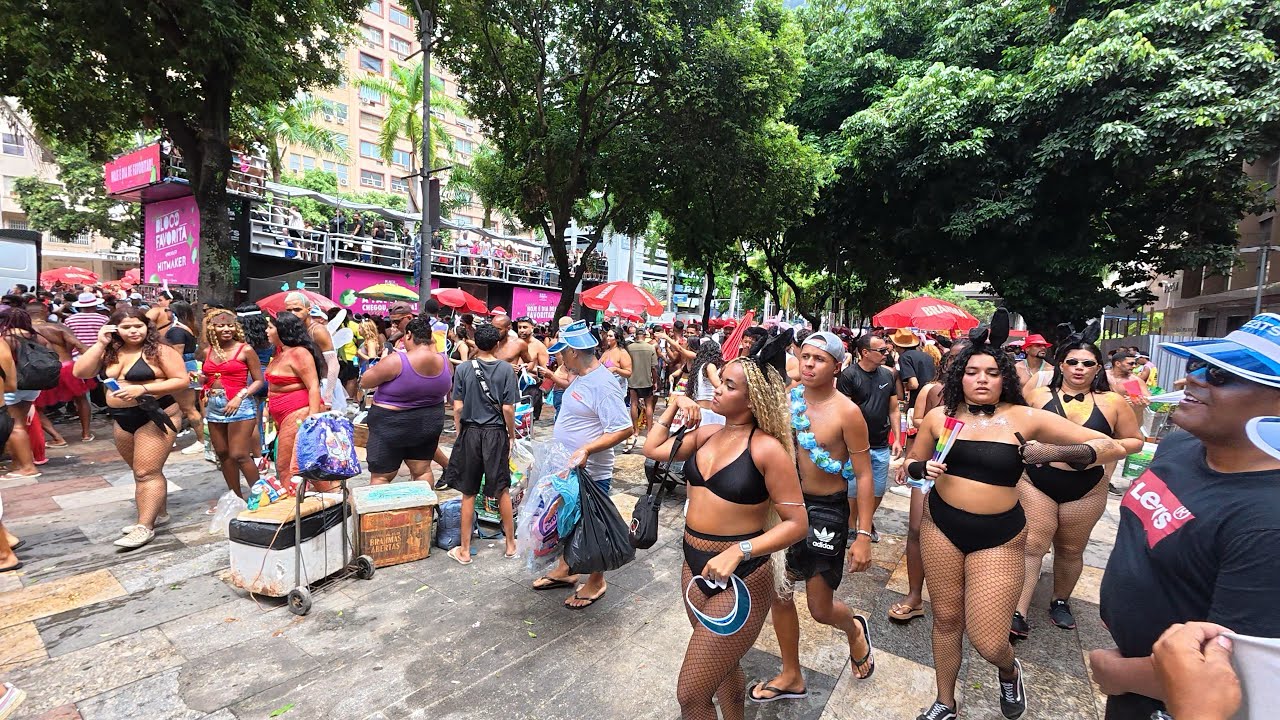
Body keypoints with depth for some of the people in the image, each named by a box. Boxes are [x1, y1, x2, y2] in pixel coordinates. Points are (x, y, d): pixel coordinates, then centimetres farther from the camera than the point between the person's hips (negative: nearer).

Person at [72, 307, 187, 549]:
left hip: (154, 416, -7)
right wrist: (100, 344, -6)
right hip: (123, 420, 7)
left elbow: (182, 380, -14)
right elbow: (80, 372, -1)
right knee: (143, 471, 15)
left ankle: (145, 526, -4)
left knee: (146, 472, -8)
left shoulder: (159, 350, -10)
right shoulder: (110, 352, 8)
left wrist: (143, 389, -22)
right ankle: (158, 513, 28)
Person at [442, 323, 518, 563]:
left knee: (468, 493, 11)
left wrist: (460, 434, 10)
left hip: (470, 433, 1)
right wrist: (512, 435, 3)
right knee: (502, 491, 14)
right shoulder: (506, 369, -8)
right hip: (496, 434, 0)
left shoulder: (463, 368, -4)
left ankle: (465, 550, 21)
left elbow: (458, 408, -4)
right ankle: (511, 544, 26)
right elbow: (508, 409, -9)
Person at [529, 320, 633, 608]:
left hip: (590, 473, -9)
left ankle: (596, 582, 29)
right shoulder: (580, 378, 5)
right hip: (568, 468, 10)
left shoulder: (602, 384, -26)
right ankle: (566, 569, 42)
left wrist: (586, 449, -35)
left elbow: (624, 429, -29)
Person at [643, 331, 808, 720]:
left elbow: (797, 523, -17)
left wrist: (738, 551, -26)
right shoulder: (708, 432, 0)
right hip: (695, 567, 7)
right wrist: (674, 404, 2)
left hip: (741, 580, -7)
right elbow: (653, 449, 10)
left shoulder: (767, 449, -19)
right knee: (724, 668, 27)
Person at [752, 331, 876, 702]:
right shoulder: (788, 398, -4)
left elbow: (863, 475, -12)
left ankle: (855, 630, 47)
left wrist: (863, 536, -12)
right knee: (777, 591, 12)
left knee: (820, 608, 9)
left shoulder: (846, 411, -17)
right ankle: (791, 677, 35)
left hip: (827, 509, -4)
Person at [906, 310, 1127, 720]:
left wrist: (1056, 451, -23)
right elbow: (911, 463, 12)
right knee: (946, 619, 13)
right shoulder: (939, 416, -2)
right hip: (941, 527, 2)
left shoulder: (1026, 418, -7)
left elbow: (1111, 448, -6)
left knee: (988, 643, 0)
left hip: (1000, 537, -2)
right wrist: (923, 468, -11)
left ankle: (1009, 671, 40)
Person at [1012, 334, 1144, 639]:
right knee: (1032, 546, -4)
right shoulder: (1039, 396, -2)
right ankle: (1019, 613, -1)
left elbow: (1135, 441, 8)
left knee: (1071, 550, 16)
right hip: (1037, 483, -1)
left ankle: (1060, 601, 39)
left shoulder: (1112, 402, 0)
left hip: (1086, 491, 2)